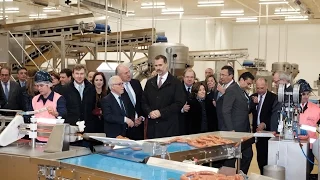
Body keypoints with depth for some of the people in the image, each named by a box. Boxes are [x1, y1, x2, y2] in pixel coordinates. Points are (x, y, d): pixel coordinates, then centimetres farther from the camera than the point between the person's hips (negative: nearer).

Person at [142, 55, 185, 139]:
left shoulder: (175, 83, 0)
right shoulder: (149, 83, 15)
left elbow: (179, 103, -8)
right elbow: (144, 101, 14)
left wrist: (161, 112, -13)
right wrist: (149, 112, -6)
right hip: (152, 126, 4)